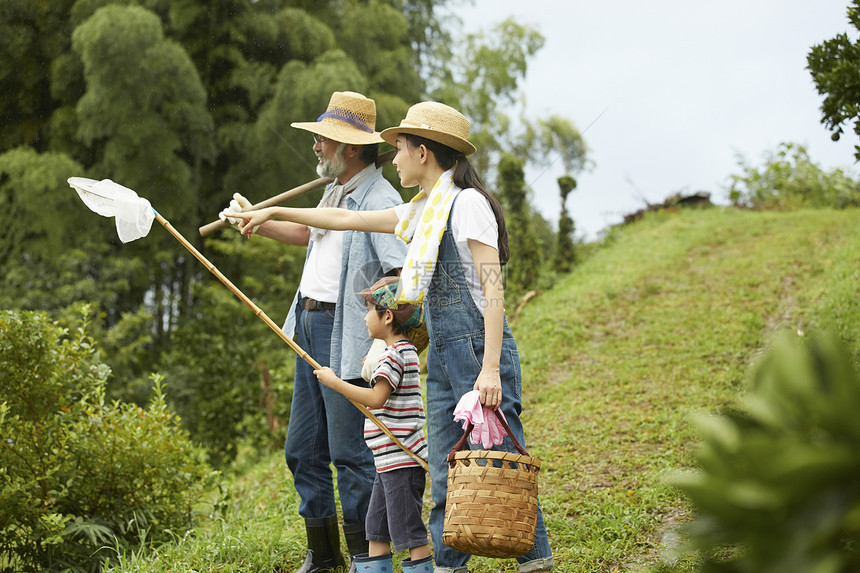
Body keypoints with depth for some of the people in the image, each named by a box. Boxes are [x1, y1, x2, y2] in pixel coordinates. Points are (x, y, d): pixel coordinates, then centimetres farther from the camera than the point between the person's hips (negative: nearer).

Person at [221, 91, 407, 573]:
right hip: (310, 326, 10)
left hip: (347, 334, -10)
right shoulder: (336, 191, 14)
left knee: (350, 452, -4)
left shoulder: (380, 199, -16)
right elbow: (310, 232, 35)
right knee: (304, 450, 15)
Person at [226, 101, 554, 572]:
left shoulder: (466, 203, -9)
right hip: (442, 357, 9)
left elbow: (493, 289, -16)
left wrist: (490, 368, -23)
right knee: (444, 477, 8)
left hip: (479, 350, -9)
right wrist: (275, 213, 31)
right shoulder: (422, 211, 17)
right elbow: (348, 220, 28)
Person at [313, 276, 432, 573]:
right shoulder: (406, 350, 15)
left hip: (402, 461, -11)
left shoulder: (393, 354, -16)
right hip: (390, 462, 11)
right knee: (376, 533, 12)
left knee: (410, 532, -6)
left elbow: (376, 398, -26)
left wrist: (335, 382, -20)